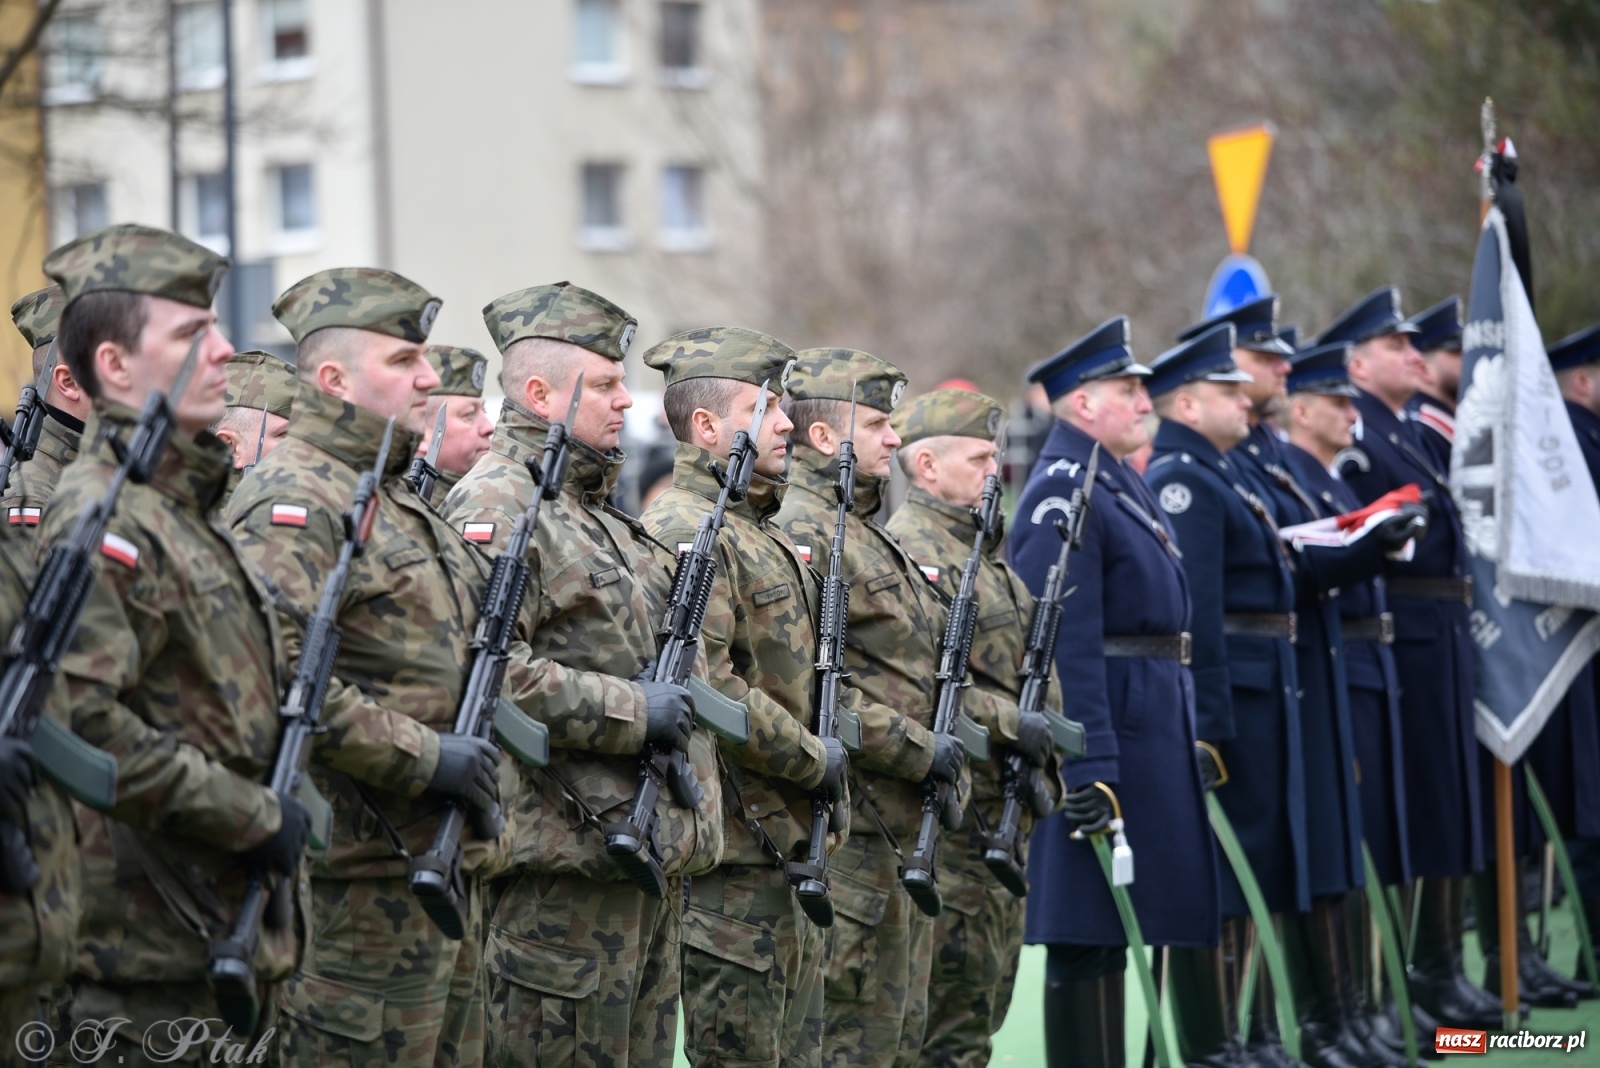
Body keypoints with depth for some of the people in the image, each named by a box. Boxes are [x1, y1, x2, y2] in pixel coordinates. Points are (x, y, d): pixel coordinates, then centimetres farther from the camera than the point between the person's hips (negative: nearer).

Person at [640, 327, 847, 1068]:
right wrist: (816, 762, -14)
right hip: (727, 855, -10)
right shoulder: (684, 532, -14)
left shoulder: (763, 533, 18)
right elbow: (705, 688, -24)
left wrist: (824, 791, 15)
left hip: (786, 847, 10)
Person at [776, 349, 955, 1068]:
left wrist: (939, 752, 14)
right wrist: (916, 747, -19)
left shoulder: (867, 532, 19)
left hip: (902, 831, 10)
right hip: (848, 835, -10)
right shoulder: (801, 533, -14)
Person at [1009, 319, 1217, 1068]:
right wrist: (1089, 772, -25)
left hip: (1153, 726, 10)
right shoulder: (1063, 494, -14)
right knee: (1087, 936, -5)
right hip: (1106, 732, -10)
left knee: (1121, 921, 13)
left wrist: (1189, 732, 20)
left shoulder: (1121, 483, 17)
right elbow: (1065, 645, -21)